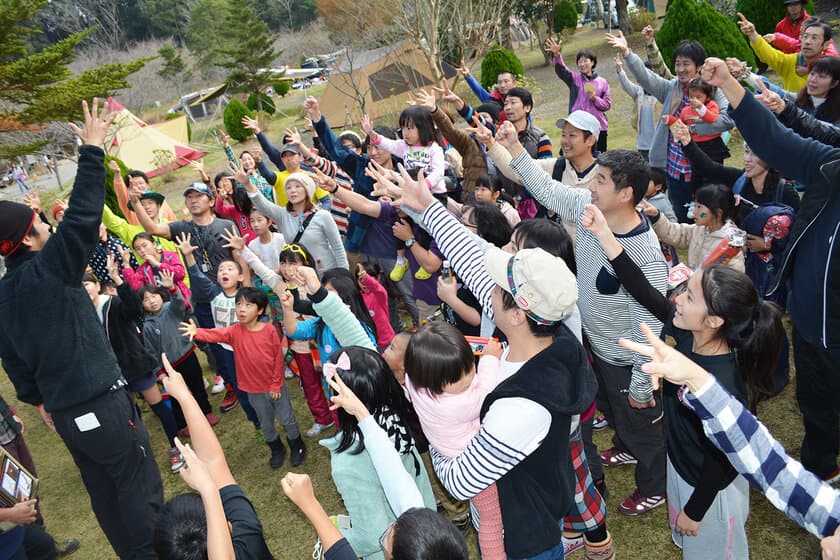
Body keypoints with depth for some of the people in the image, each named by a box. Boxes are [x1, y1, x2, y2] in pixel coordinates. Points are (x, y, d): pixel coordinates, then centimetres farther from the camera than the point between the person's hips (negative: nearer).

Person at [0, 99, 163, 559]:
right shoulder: (47, 270, -17)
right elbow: (82, 216, -24)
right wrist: (91, 149, -19)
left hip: (64, 411, 8)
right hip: (100, 403, -8)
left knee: (104, 492, 18)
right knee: (139, 486, 3)